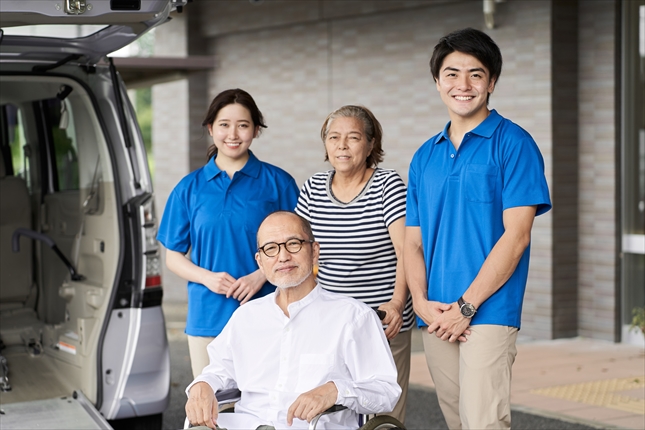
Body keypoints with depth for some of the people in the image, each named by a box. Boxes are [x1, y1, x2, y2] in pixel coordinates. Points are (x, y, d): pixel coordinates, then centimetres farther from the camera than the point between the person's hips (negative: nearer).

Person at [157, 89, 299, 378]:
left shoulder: (277, 183, 3)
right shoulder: (189, 188, 8)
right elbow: (173, 256, 11)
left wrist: (261, 275, -12)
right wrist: (207, 277, -8)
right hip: (207, 318, 2)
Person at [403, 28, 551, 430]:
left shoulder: (512, 143, -3)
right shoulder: (425, 156, 14)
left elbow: (515, 235, -10)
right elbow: (413, 241, 13)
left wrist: (465, 306, -13)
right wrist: (422, 303, -5)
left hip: (488, 313, -5)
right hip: (436, 320, 6)